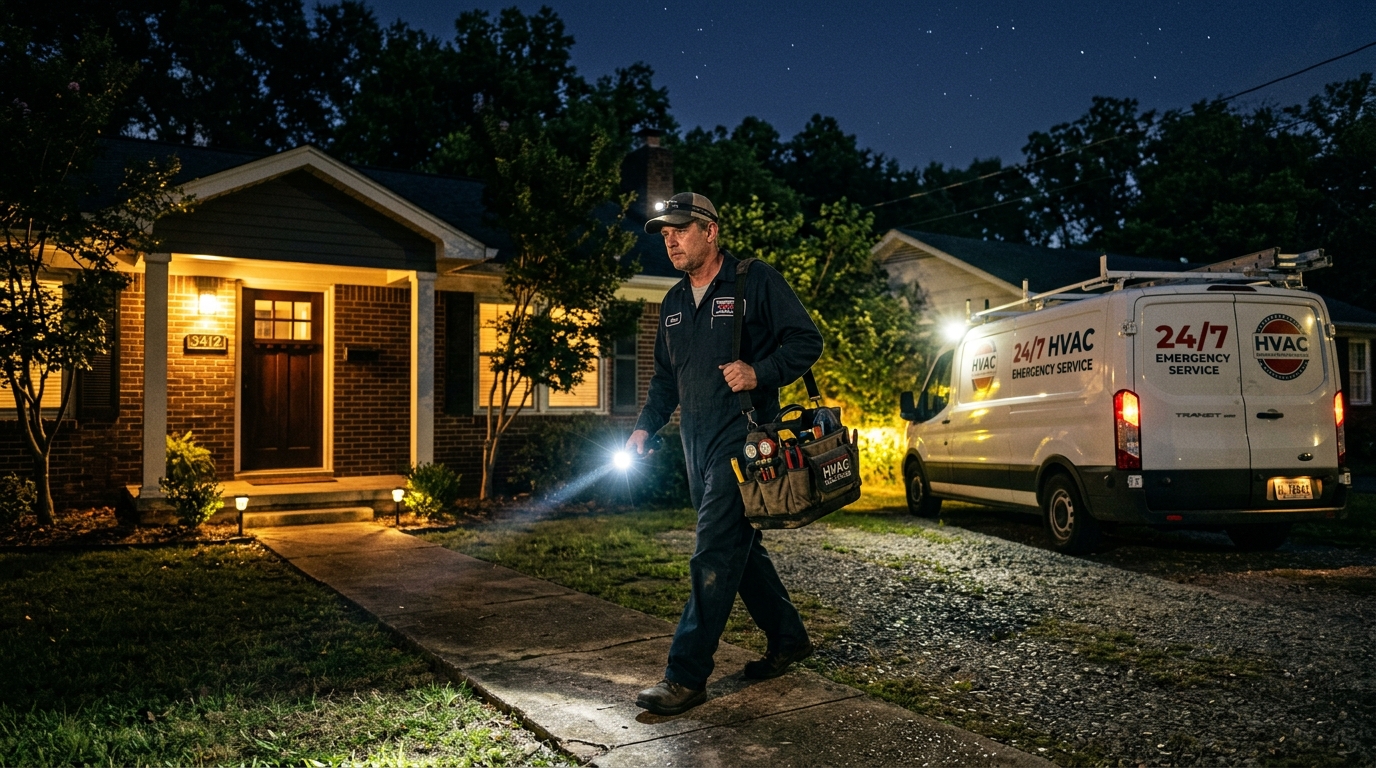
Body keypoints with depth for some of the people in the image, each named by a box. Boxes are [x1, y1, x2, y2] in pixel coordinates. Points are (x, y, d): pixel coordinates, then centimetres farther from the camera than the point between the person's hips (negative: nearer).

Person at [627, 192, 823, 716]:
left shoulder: (756, 281, -4)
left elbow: (807, 341, -6)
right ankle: (788, 639, 30)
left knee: (714, 555, -11)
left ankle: (686, 675, -8)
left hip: (742, 436, -8)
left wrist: (760, 372, -21)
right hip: (697, 443, 8)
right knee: (739, 547, 14)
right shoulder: (673, 304, 16)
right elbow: (665, 378, 22)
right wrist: (645, 427, 9)